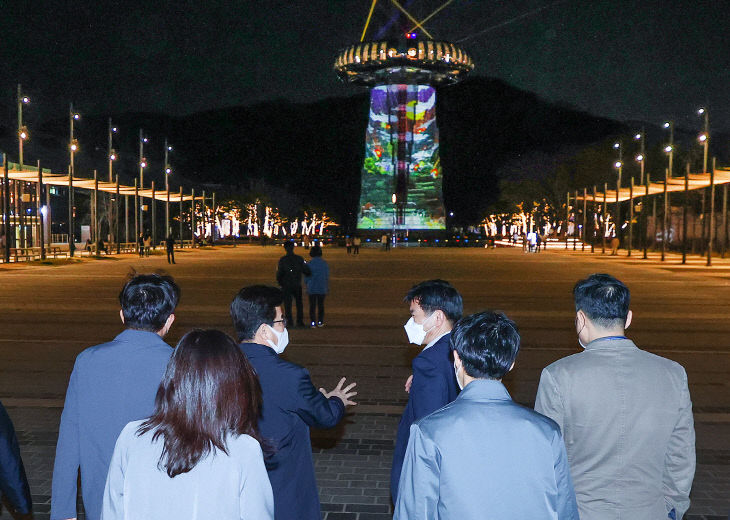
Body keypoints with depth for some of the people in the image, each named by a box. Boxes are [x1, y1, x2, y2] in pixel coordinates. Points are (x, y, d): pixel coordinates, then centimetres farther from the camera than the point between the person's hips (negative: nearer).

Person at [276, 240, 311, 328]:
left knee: (287, 304, 6)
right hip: (297, 285, 2)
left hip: (286, 286, -2)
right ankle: (300, 321, 13)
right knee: (299, 304, 14)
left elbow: (279, 273, -9)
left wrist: (280, 282, 6)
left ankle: (290, 322, 4)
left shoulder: (282, 260, -8)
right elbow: (306, 271, -3)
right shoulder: (299, 259, -4)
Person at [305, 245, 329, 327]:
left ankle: (313, 322, 2)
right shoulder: (324, 263, -4)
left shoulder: (310, 263, -11)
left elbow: (307, 275, -4)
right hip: (322, 288, 2)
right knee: (321, 305, 12)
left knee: (312, 305, 5)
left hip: (312, 288, -2)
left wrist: (307, 284, 13)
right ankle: (320, 322, 14)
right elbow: (327, 276, 3)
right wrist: (327, 287, 13)